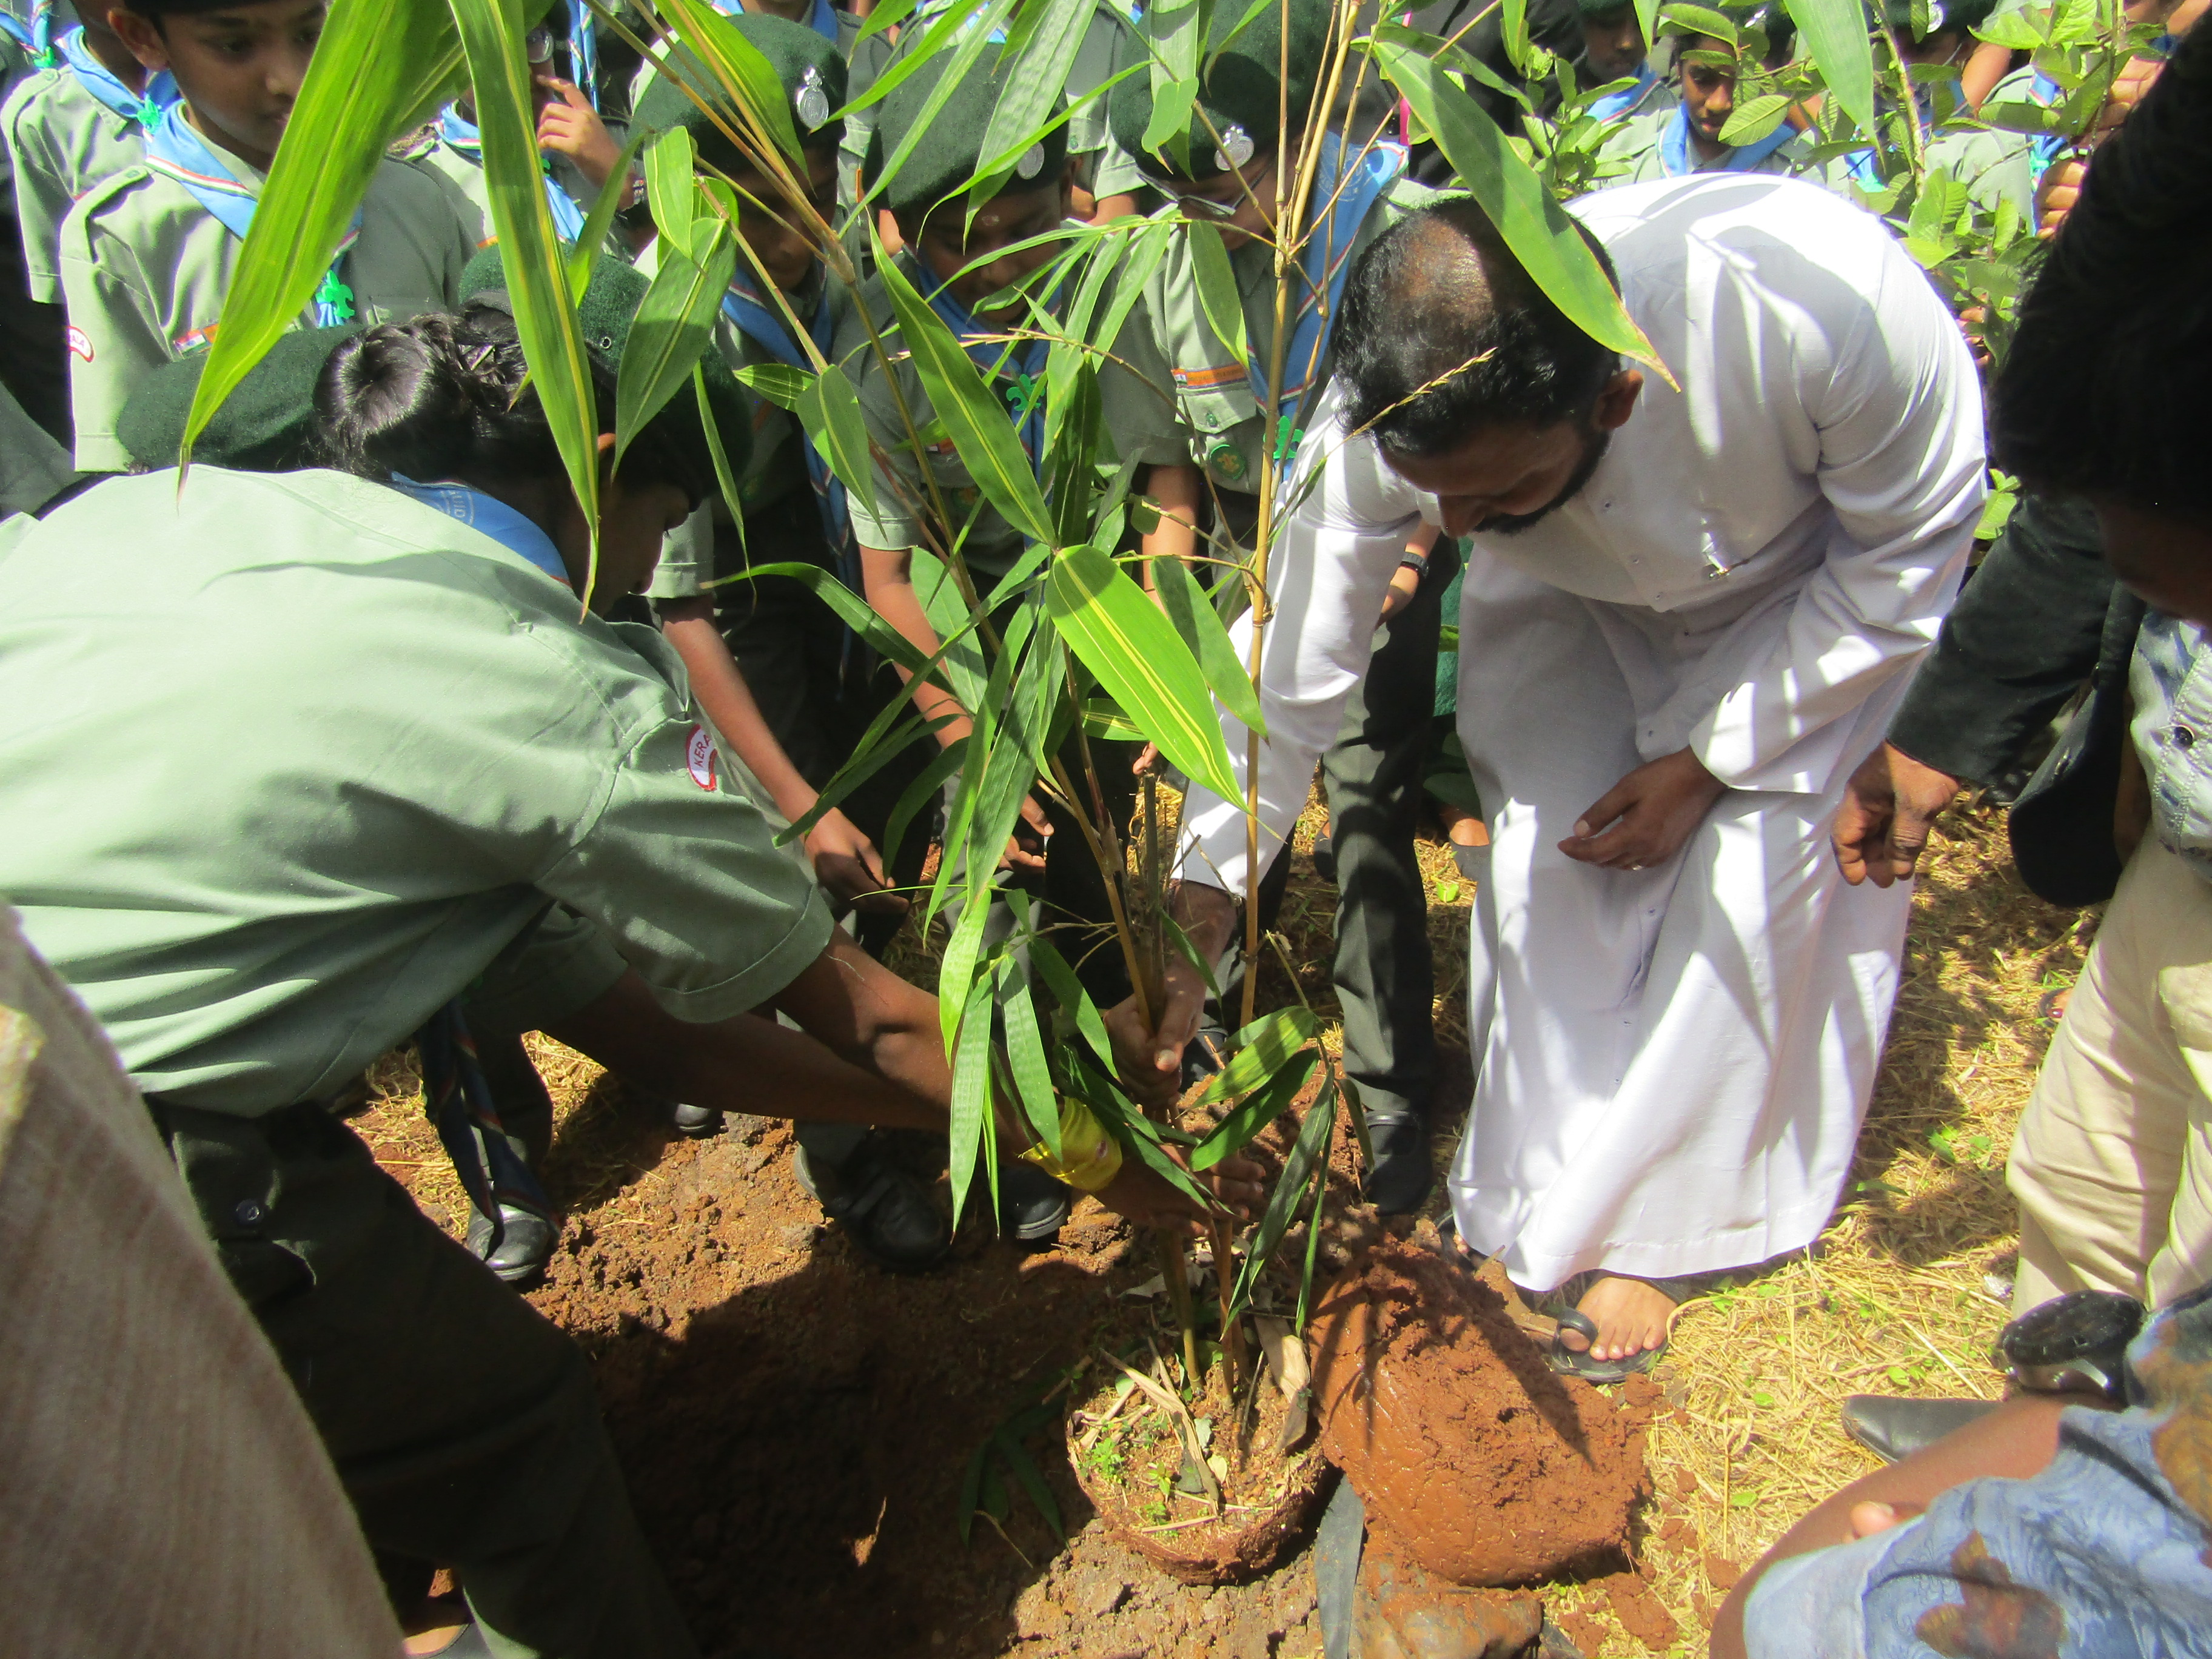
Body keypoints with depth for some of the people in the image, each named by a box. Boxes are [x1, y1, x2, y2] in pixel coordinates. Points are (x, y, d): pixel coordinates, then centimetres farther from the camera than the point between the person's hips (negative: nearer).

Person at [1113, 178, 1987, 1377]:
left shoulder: (1826, 304, -41)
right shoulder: (1391, 419, -34)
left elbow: (1911, 551, -20)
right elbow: (1286, 664, -23)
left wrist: (1710, 756, -22)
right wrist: (1198, 906, -24)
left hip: (1818, 594, -1)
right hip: (1573, 605, 2)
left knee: (1756, 883, -12)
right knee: (1544, 859, -10)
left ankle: (1639, 1232, 10)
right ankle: (1553, 1205, 14)